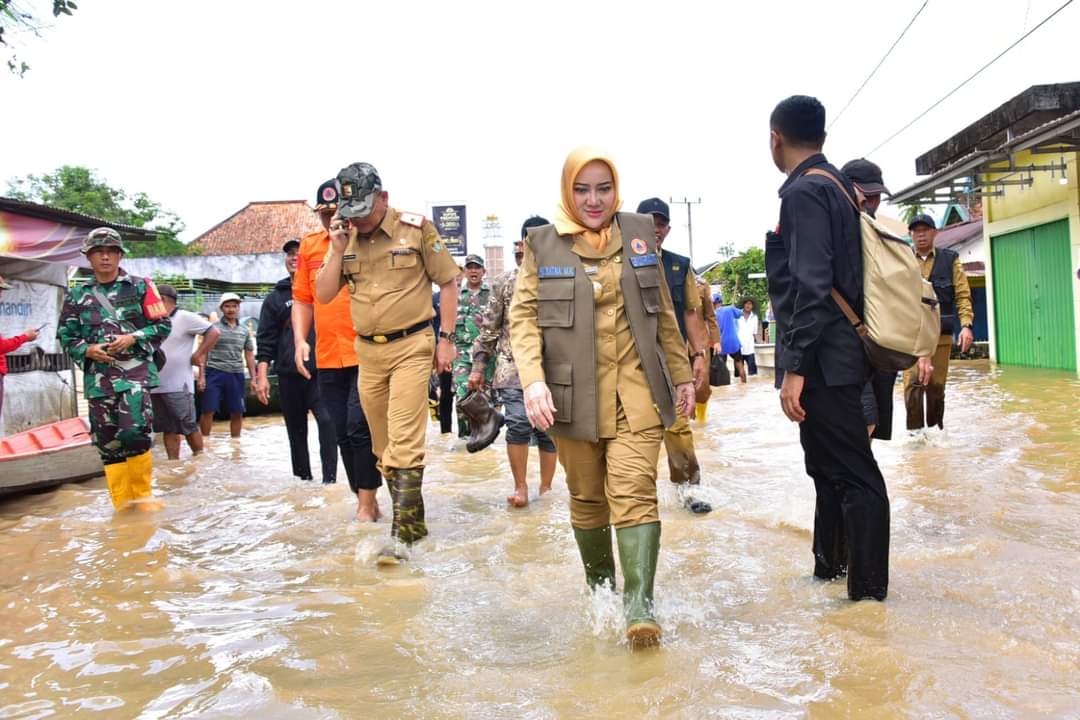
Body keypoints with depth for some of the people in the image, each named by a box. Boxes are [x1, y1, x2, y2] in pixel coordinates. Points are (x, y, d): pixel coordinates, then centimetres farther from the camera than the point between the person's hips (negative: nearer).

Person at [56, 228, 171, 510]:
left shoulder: (139, 286, 6)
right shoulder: (76, 296, 13)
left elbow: (163, 324, 4)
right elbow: (66, 336, 14)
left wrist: (133, 338, -10)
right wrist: (87, 350, -6)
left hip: (135, 369, -3)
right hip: (98, 376, 3)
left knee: (135, 431, -17)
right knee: (107, 441, 4)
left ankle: (142, 494, 2)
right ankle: (122, 503, 15)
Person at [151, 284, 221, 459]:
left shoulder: (184, 317, -6)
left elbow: (214, 332, -10)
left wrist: (198, 355, -9)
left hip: (178, 386, -7)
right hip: (156, 386, 7)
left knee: (189, 427, 0)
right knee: (168, 429, 9)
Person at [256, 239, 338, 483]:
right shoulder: (276, 297, 11)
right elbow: (265, 340, 9)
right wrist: (261, 376, -1)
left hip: (321, 371, -2)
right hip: (289, 374, 2)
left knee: (327, 421, -17)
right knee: (296, 429, 10)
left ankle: (329, 477, -15)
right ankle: (302, 476, 22)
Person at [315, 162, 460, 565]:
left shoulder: (416, 229, -5)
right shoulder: (344, 239, 7)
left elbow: (448, 282, 0)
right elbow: (323, 296, 6)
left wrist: (446, 338, -4)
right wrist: (337, 251, -8)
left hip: (411, 347, -5)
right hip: (367, 351, 6)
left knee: (404, 443, -11)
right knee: (383, 446, 12)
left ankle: (401, 533, -7)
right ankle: (414, 520, 27)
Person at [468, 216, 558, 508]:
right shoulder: (506, 282, 8)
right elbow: (489, 326, 10)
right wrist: (478, 366, 7)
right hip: (513, 365, 0)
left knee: (547, 429, 4)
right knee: (518, 424, -11)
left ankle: (546, 487, 20)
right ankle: (520, 486, 7)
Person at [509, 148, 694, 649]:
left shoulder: (640, 233, 10)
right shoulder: (543, 243, 3)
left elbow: (663, 312, 16)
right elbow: (522, 315, -3)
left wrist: (682, 375, 16)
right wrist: (532, 380, -17)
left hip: (636, 391, 1)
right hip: (573, 394, 0)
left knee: (635, 494, -10)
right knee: (587, 497, 11)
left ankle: (640, 604, -9)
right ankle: (599, 586, 30)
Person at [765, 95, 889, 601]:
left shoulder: (805, 192, -13)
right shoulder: (837, 186, 16)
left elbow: (811, 287, -22)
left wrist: (795, 367, -22)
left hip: (824, 360, -10)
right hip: (836, 356, 10)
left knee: (854, 475, -3)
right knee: (829, 467, 19)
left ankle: (868, 590, 5)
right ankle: (830, 564, 33)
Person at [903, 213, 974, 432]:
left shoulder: (950, 259, 6)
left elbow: (963, 295, 3)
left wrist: (966, 325, -10)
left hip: (941, 334, 1)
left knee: (936, 385, 7)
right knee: (913, 382, -10)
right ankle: (914, 431, -4)